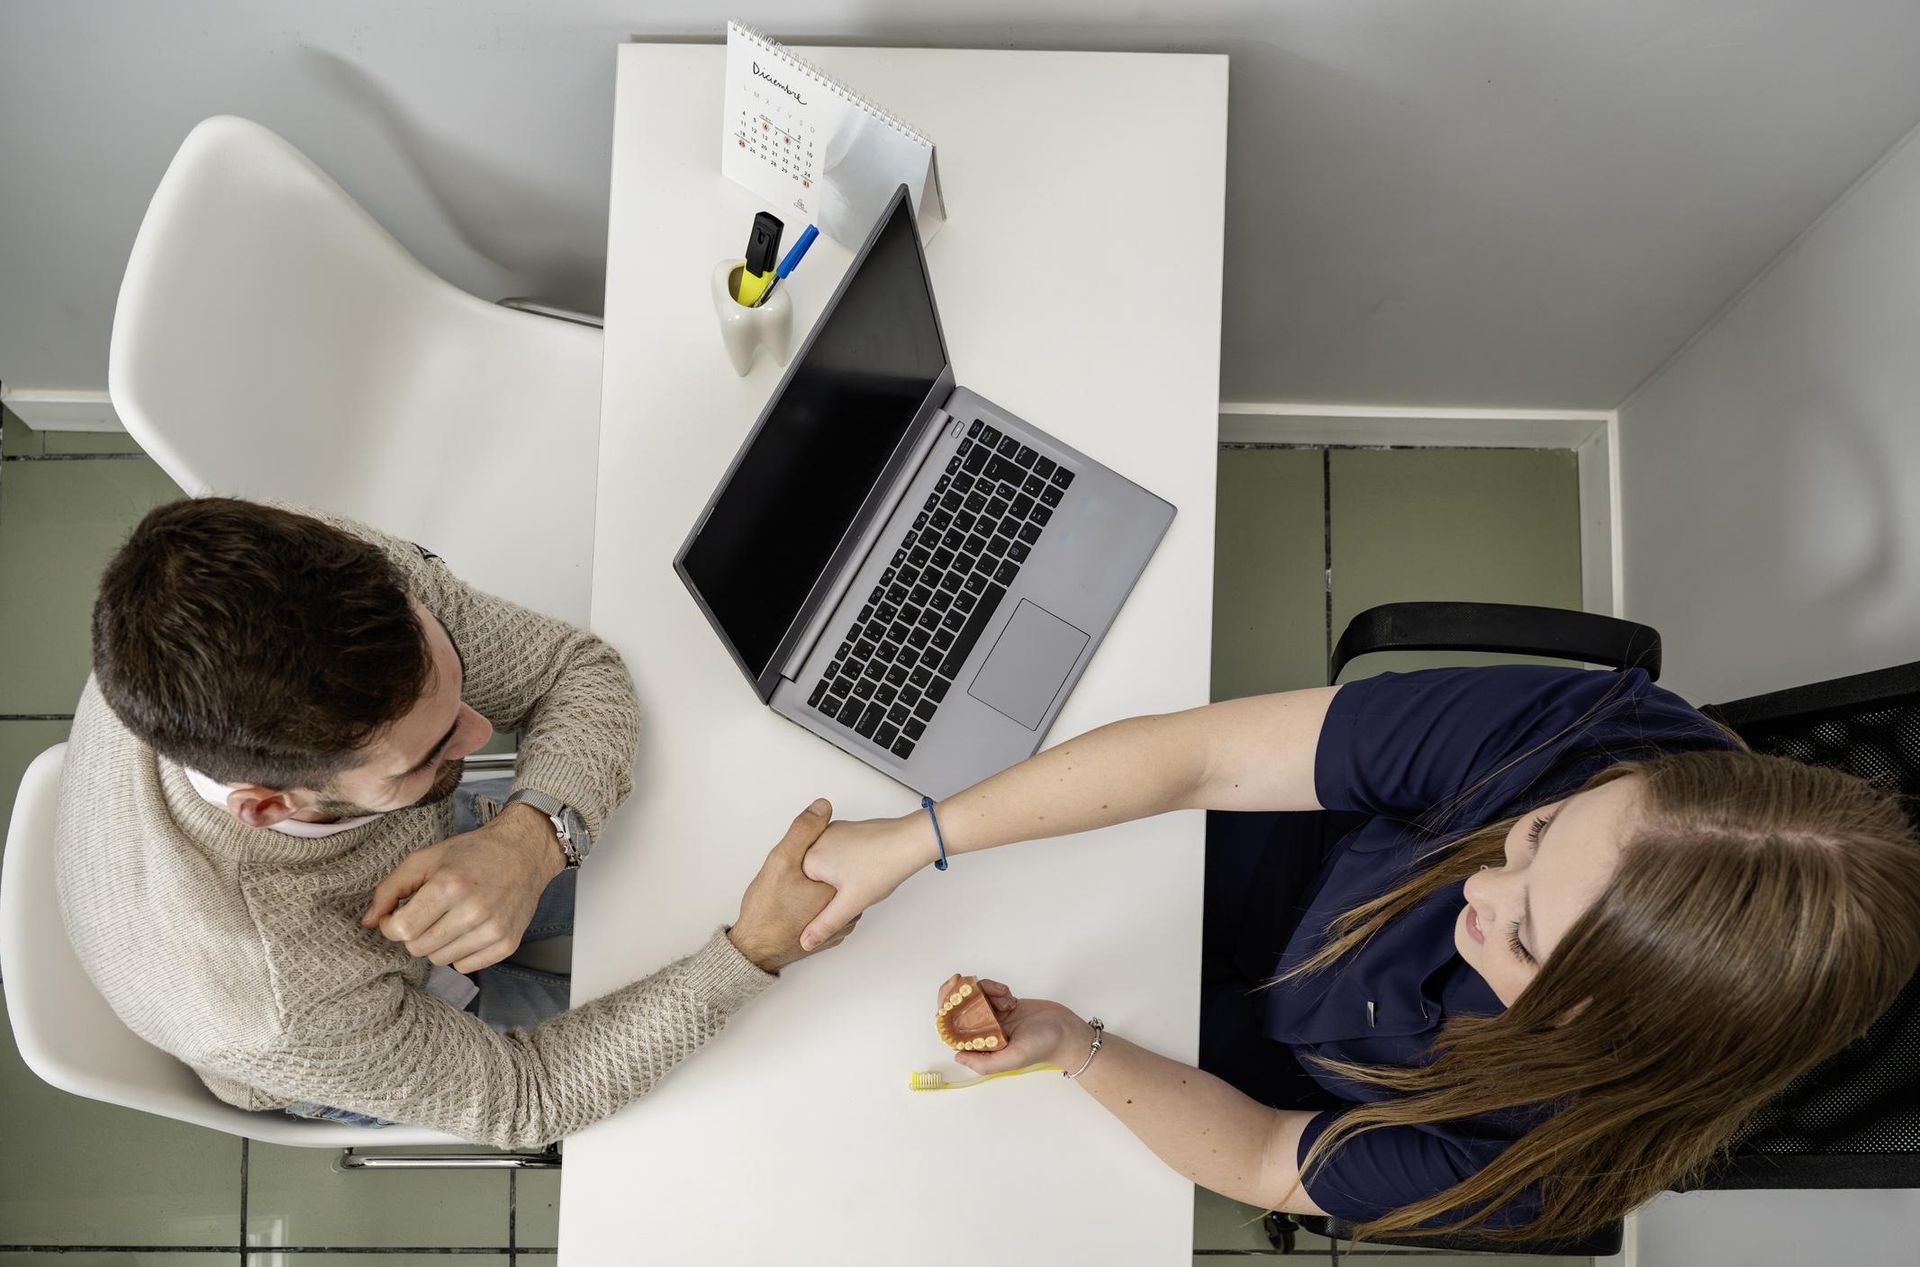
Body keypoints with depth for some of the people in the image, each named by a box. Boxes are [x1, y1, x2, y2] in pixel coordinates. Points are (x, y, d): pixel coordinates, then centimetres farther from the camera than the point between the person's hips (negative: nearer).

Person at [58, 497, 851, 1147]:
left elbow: (580, 671, -23)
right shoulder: (276, 1010, -46)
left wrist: (532, 836, -43)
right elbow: (519, 1096, -28)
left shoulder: (350, 577, -38)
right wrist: (756, 947, -37)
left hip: (423, 856, 4)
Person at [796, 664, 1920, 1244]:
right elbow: (1197, 754, -36)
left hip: (1261, 1042, -1)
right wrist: (912, 839, -33)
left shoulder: (1549, 1166, -38)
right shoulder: (1602, 739, -38)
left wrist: (1073, 1046, -35)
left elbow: (1267, 1162, -21)